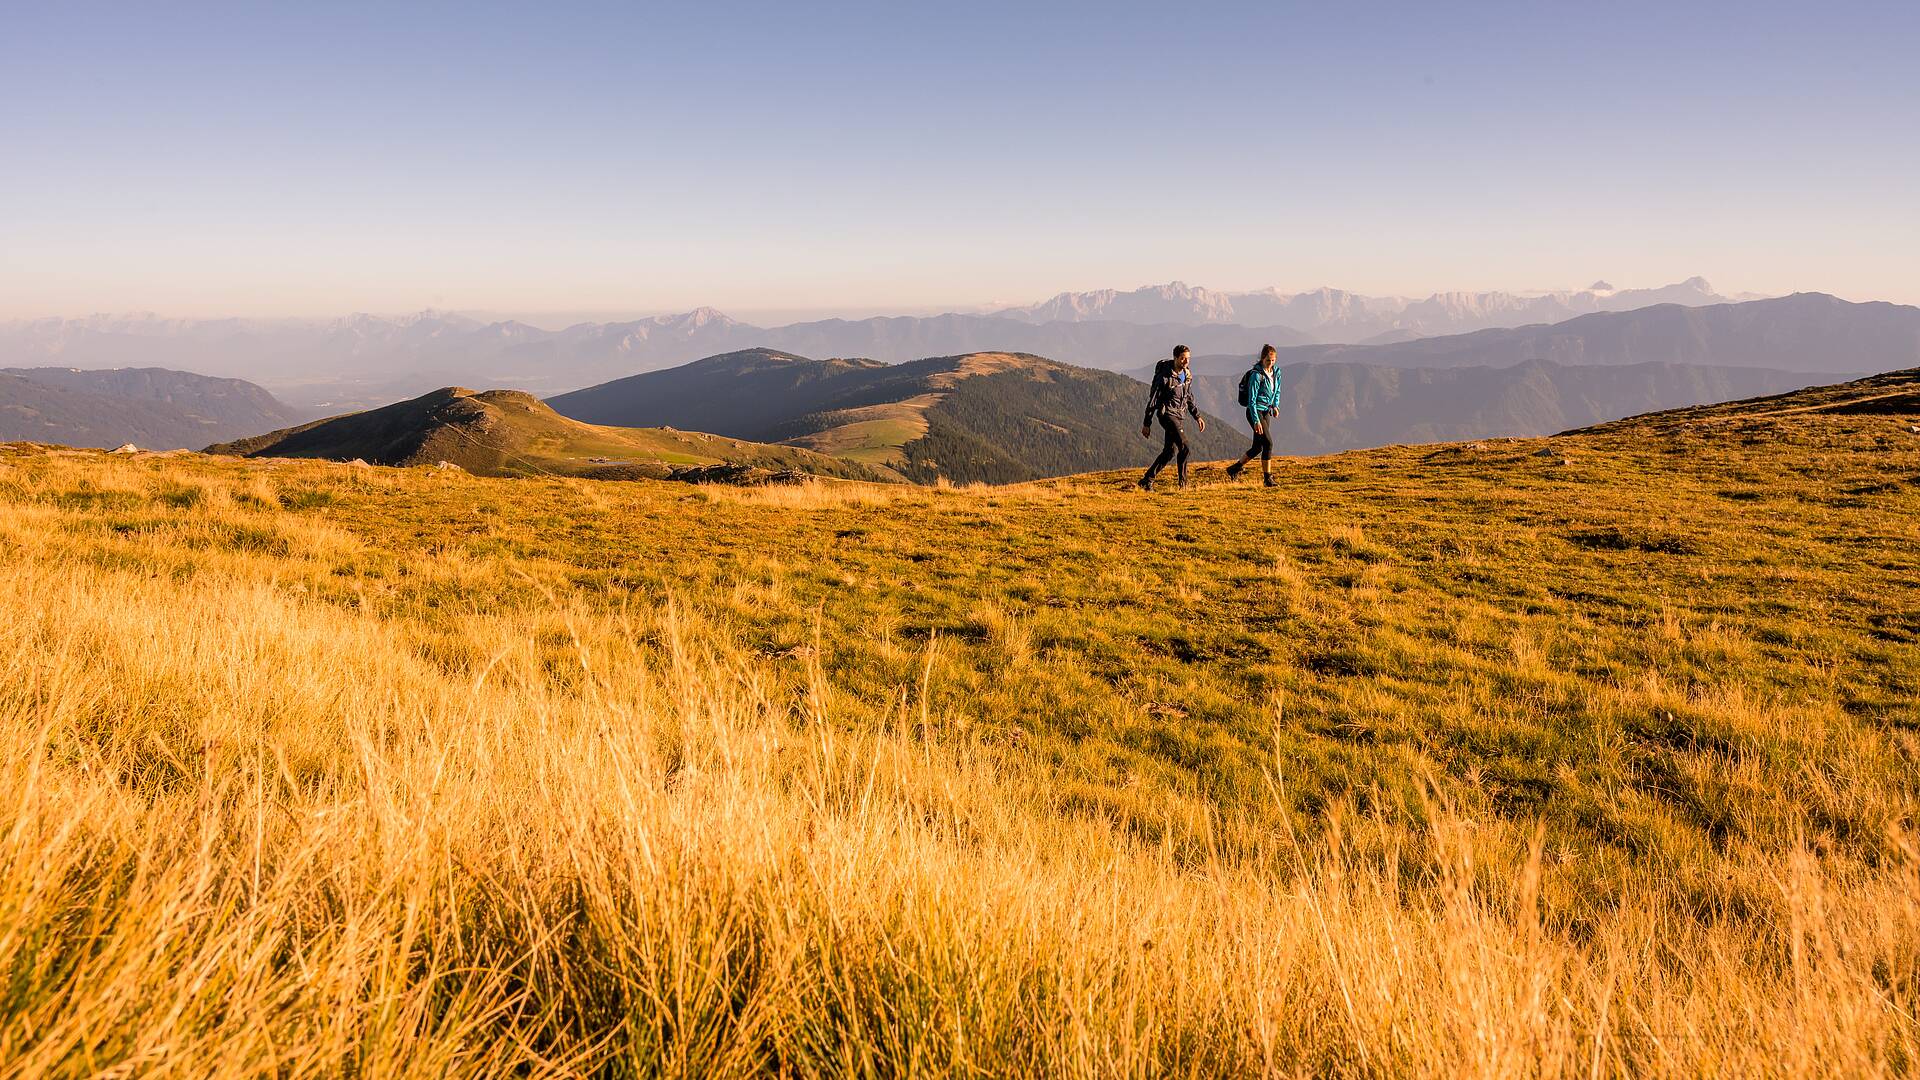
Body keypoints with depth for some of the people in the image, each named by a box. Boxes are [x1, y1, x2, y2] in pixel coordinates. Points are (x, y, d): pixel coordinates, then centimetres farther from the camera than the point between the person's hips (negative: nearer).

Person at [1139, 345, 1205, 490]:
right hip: (1167, 414, -8)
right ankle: (1183, 482, -10)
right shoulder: (1165, 376, -15)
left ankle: (1147, 480, 15)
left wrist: (1197, 416, 16)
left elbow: (1189, 398, 22)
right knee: (1184, 446, -19)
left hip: (1177, 416, 8)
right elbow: (1152, 400, -12)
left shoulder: (1188, 375, 7)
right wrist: (1146, 424, -11)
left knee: (1170, 452, 7)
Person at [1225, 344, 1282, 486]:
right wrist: (1256, 421, -23)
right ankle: (1268, 478, -8)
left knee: (1258, 447, 8)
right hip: (1255, 412, -8)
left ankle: (1234, 469, 22)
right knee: (1268, 443, -14)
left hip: (1266, 412, 8)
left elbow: (1277, 392, 22)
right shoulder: (1257, 375, -16)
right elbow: (1251, 400, -18)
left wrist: (1276, 406, 4)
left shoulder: (1276, 372, 6)